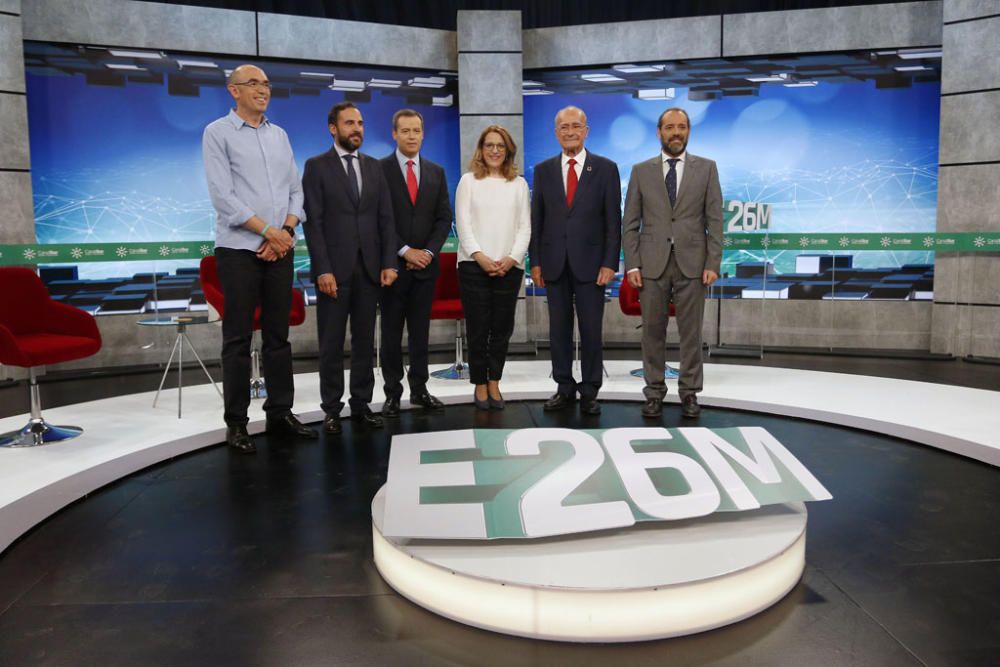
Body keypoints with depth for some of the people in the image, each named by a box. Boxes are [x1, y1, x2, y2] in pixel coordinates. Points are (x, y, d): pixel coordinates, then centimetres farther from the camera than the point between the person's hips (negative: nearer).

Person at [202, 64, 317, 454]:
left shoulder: (279, 135, 15)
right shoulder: (218, 133, 0)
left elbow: (296, 191, 11)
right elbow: (223, 196, -9)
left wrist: (287, 231, -5)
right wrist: (269, 231, -12)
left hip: (280, 249, 5)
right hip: (239, 250, -5)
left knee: (278, 335, 9)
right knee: (238, 339, -1)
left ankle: (280, 413, 17)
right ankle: (236, 422, 7)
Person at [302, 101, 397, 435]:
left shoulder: (374, 166, 13)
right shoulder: (317, 166, 1)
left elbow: (385, 218, 9)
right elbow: (313, 221, -6)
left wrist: (389, 262, 0)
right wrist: (322, 269, -14)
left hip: (369, 267, 4)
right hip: (334, 268, -3)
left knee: (364, 340, 8)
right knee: (331, 343, 4)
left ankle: (361, 404, 17)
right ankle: (332, 409, 13)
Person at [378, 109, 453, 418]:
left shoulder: (436, 172, 11)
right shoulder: (379, 169, -2)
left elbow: (444, 217, 8)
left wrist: (428, 251, -6)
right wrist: (405, 251, -13)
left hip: (426, 263, 3)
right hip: (392, 263, -3)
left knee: (421, 330, 8)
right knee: (391, 332, 4)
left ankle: (419, 389, 17)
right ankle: (392, 393, 11)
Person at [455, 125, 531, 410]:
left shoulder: (519, 184, 13)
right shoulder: (468, 181, 8)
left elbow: (524, 227, 7)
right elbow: (463, 224, 0)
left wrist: (512, 258, -9)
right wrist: (480, 256, -13)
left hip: (509, 266, 2)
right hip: (474, 264, -1)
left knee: (502, 328, 4)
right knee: (478, 328, 1)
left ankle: (494, 383, 15)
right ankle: (480, 384, 11)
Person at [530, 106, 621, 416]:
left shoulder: (606, 168, 2)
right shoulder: (543, 170, 8)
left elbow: (613, 220, -1)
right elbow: (536, 219, 8)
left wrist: (609, 263, -7)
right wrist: (535, 261, 2)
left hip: (590, 262, -2)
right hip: (554, 263, 2)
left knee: (591, 329, 3)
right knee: (559, 329, 8)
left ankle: (589, 391, 15)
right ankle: (564, 387, 21)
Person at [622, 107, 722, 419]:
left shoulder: (706, 168, 6)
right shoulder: (641, 171, 7)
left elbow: (715, 220, 2)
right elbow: (630, 223, 5)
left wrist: (713, 263, -6)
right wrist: (632, 265, -3)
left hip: (692, 263, 0)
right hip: (652, 264, 1)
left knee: (691, 333, 4)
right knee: (652, 332, 4)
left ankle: (689, 393, 16)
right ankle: (654, 392, 15)